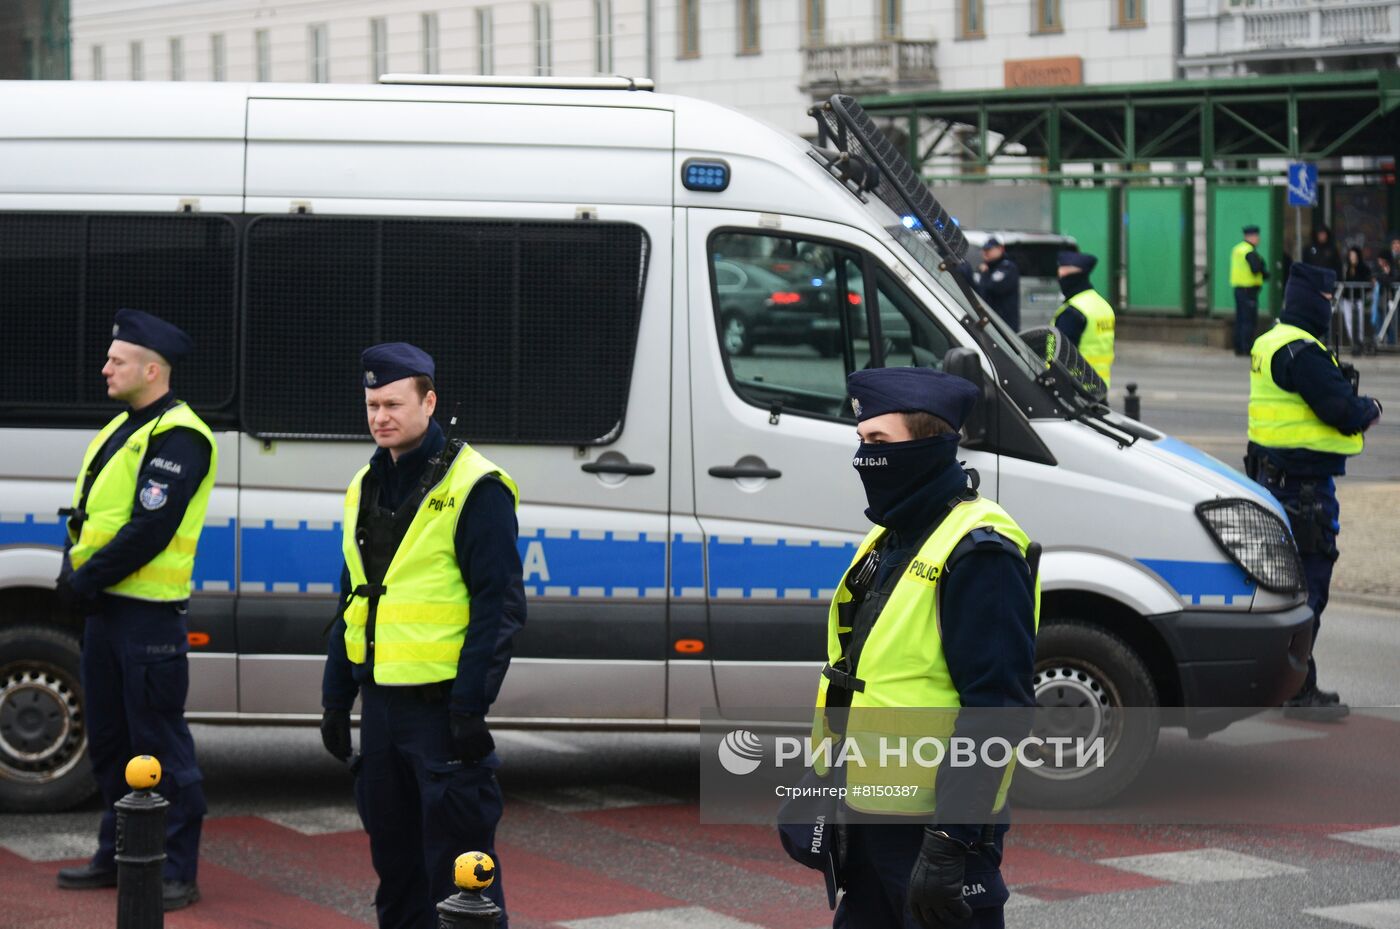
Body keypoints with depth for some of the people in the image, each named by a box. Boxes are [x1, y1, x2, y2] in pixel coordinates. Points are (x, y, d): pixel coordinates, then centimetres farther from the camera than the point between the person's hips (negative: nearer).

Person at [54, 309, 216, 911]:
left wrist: (88, 579, -17)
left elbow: (150, 529, -21)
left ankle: (177, 873, -1)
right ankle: (118, 856, 27)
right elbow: (86, 511, 17)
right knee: (108, 740, 16)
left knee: (160, 746, -5)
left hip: (148, 615, -10)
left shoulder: (177, 438, -14)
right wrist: (72, 570, -1)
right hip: (104, 610, 10)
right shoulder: (121, 429, 16)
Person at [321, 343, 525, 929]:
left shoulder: (473, 487, -10)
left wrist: (470, 704, -18)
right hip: (380, 700, 8)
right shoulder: (365, 486, 14)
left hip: (442, 702, -7)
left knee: (457, 863, -5)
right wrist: (335, 698, 16)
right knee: (393, 854, 14)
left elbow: (499, 605, -13)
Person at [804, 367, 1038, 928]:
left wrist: (950, 841, -25)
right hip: (871, 814, 10)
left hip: (940, 824, -9)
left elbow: (997, 708, -21)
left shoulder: (978, 551, -16)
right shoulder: (888, 540, 14)